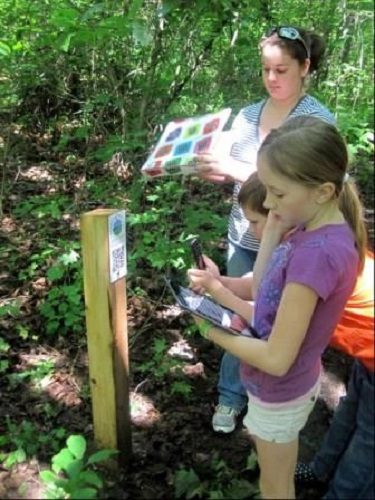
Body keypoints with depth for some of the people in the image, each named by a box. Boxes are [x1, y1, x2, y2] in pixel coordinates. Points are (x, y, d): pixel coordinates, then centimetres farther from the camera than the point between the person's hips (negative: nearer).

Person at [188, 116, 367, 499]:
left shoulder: (317, 252, -35)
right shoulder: (313, 231, -8)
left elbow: (276, 359, -30)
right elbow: (265, 293, 1)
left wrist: (213, 332, -15)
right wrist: (273, 233, -9)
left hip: (278, 392, -8)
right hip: (285, 385, 8)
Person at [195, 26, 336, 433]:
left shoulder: (318, 120, -11)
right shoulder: (247, 115, 5)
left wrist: (235, 169, -26)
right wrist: (209, 170, -10)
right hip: (242, 236, 4)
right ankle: (231, 396, 31)